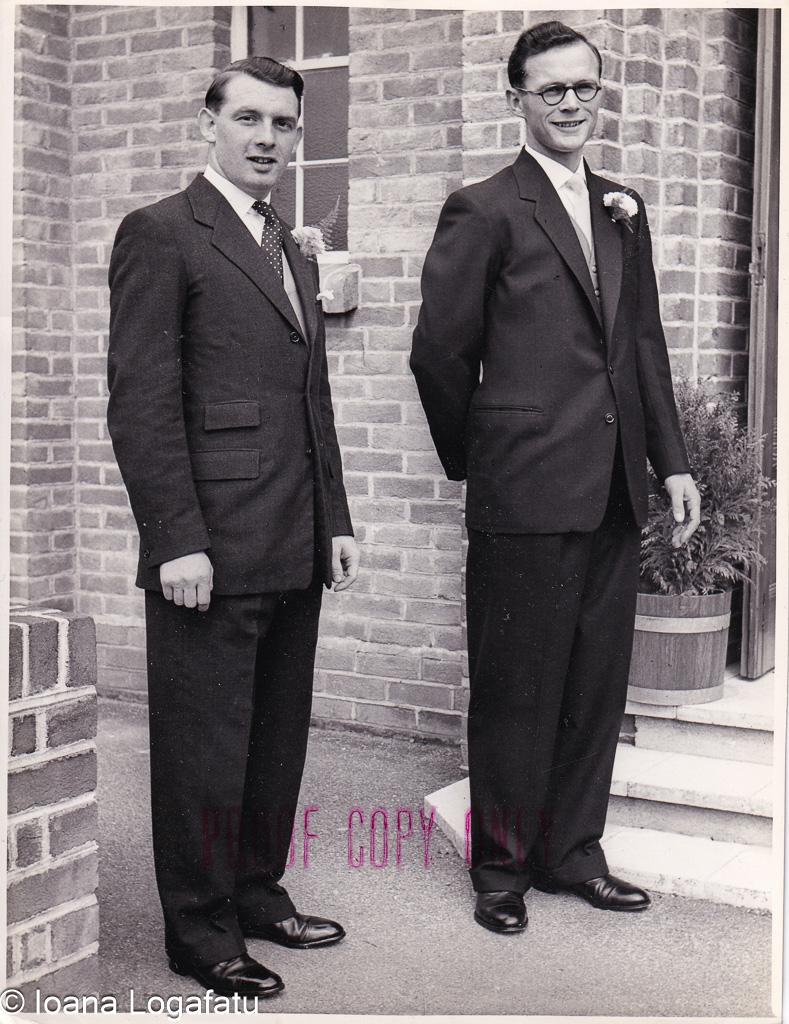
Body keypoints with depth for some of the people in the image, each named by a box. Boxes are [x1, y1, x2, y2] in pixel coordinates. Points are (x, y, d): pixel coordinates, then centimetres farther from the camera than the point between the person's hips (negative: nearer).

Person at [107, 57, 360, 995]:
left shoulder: (295, 254, 20)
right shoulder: (161, 234, -5)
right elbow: (141, 401, -12)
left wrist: (335, 521, 17)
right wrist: (176, 540, -17)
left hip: (295, 554, 8)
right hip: (211, 550, -8)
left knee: (278, 737, 16)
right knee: (205, 744, 2)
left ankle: (258, 893, 31)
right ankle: (200, 931, 16)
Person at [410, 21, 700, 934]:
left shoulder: (623, 211, 16)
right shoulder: (483, 211, -4)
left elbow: (644, 343, 17)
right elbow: (439, 352, -4)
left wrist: (672, 461, 11)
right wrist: (476, 462, 4)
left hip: (613, 492, 6)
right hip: (527, 494, -6)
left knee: (599, 683, 11)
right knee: (517, 688, 3)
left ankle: (572, 851, 26)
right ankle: (502, 865, 19)